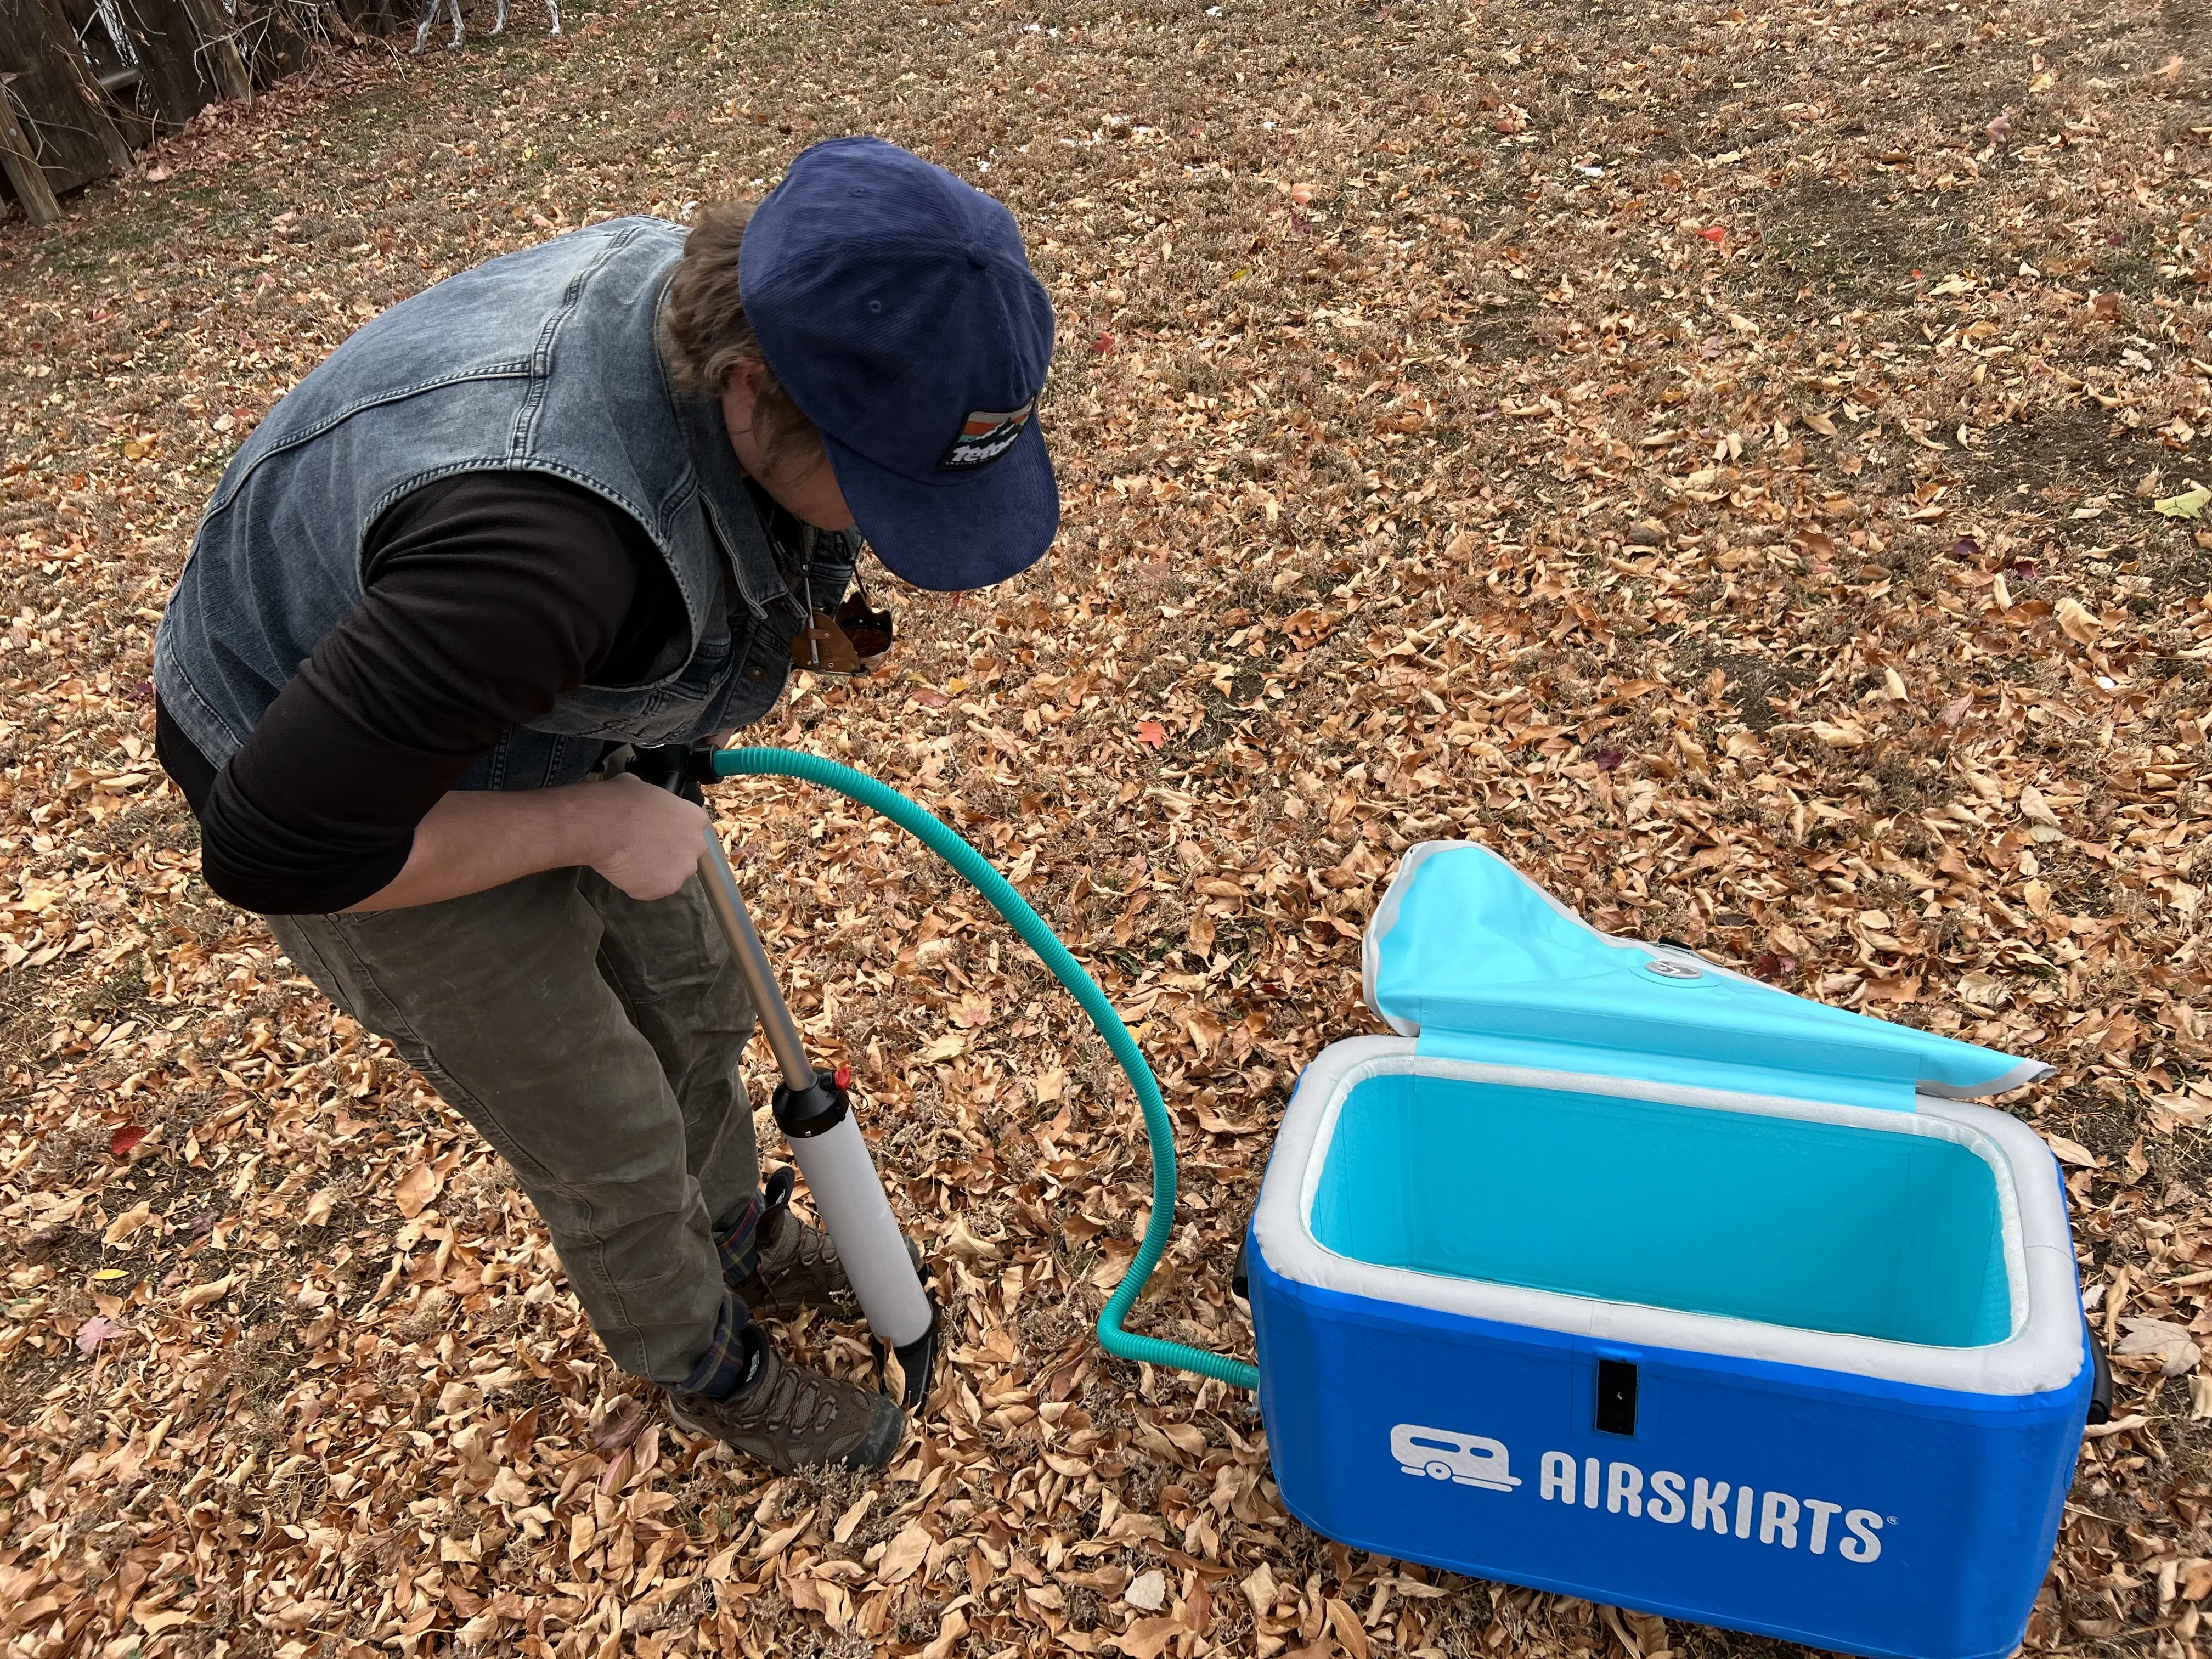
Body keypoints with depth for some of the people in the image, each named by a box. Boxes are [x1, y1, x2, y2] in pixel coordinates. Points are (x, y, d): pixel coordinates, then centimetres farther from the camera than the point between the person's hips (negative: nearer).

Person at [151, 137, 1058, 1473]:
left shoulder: (733, 303, -21)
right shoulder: (547, 533, -46)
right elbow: (276, 844, -37)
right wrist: (586, 822, -27)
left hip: (544, 707, 7)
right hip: (372, 802, -7)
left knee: (696, 1003, 22)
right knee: (608, 1136, 9)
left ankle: (740, 1236, 52)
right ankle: (709, 1367, 40)